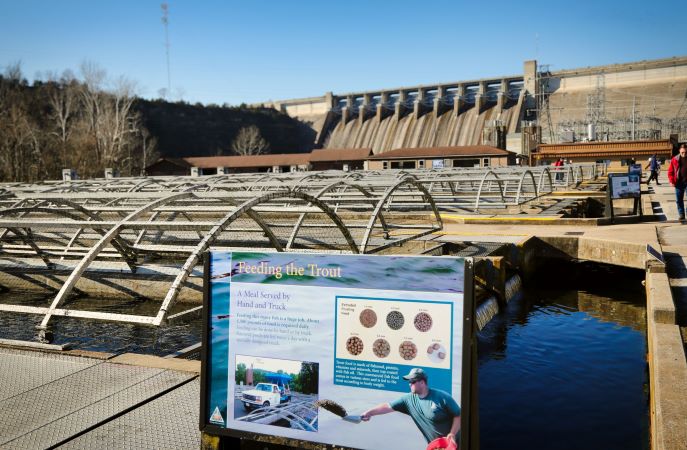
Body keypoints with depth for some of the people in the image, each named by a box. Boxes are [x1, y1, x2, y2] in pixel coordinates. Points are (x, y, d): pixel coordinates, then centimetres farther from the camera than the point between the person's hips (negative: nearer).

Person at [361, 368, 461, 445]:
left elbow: (458, 415, -12)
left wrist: (452, 434, -20)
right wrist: (369, 413, -11)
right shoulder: (409, 399, -5)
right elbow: (388, 406, -5)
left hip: (452, 443, -4)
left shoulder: (442, 397, -18)